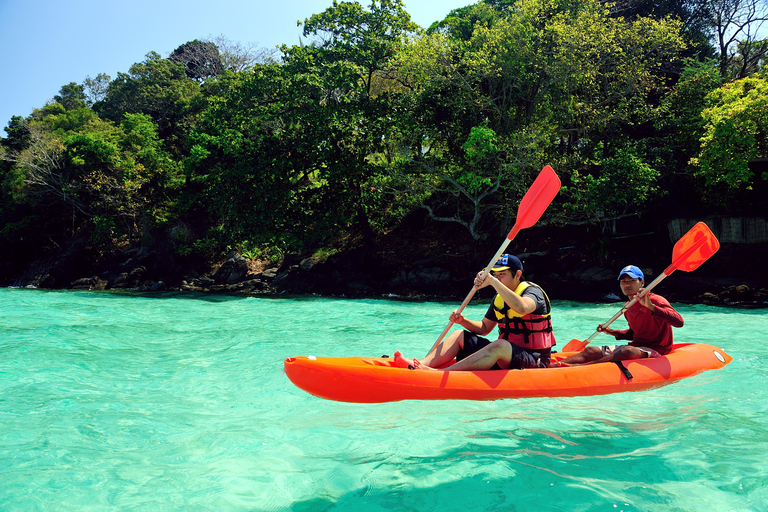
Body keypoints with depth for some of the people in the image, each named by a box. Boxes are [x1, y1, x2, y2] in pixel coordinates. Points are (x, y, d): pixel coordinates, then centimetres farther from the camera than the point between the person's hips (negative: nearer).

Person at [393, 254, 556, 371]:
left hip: (534, 361, -8)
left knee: (500, 345, -39)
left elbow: (522, 307, -37)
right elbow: (484, 328, 17)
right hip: (505, 356, 8)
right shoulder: (499, 297, 12)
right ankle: (423, 363, -24)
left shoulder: (533, 292, -11)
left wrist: (493, 282, -36)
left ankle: (436, 373, -50)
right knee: (459, 335, 2)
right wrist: (463, 321, -4)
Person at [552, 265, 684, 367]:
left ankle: (577, 367, -52)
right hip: (636, 347, 7)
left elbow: (679, 322, -26)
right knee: (591, 350, -9)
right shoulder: (627, 308, 12)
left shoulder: (656, 301, -10)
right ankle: (550, 366, -29)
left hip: (656, 352, -7)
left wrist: (651, 306, -34)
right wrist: (612, 332, 10)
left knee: (627, 351, -39)